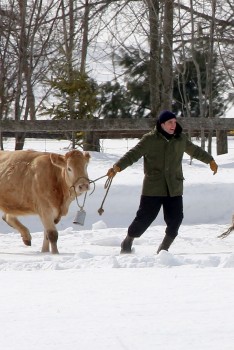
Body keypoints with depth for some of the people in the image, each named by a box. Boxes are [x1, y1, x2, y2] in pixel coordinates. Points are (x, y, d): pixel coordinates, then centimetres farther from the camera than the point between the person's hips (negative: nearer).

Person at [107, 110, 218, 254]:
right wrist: (117, 167, -25)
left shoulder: (181, 139, 9)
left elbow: (195, 150, 27)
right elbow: (133, 154, -11)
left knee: (175, 220, -4)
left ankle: (164, 249, 15)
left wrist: (210, 160, 41)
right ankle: (128, 242, 21)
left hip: (174, 190, 4)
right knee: (144, 218, -3)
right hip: (153, 189, -4)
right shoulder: (150, 139, -5)